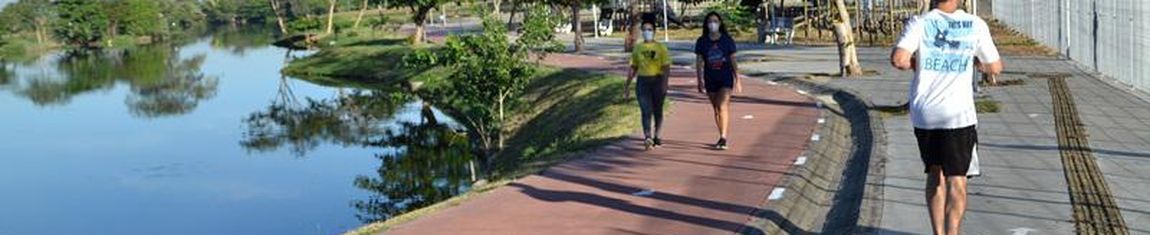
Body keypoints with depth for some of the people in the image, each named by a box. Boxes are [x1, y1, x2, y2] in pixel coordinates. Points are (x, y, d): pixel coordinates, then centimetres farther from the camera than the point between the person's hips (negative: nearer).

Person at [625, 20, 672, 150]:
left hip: (657, 81, -1)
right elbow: (633, 68, 15)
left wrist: (664, 83, -19)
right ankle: (647, 137, -23)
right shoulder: (637, 48, 8)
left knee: (657, 111, 9)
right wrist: (627, 85, 12)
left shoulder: (661, 47, 0)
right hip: (642, 82, 1)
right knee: (646, 111, -11)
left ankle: (656, 137, 24)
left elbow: (666, 67, -6)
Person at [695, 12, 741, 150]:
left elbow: (733, 61, 3)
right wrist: (700, 81, -2)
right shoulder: (702, 41, 0)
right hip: (710, 79, 2)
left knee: (722, 106, -16)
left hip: (725, 78, -2)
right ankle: (722, 137, 22)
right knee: (716, 109, 10)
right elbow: (699, 62, 3)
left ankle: (723, 138, -16)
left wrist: (737, 79, 2)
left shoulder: (727, 40, -2)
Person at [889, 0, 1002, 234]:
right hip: (958, 114, -2)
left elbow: (898, 59, -18)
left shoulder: (919, 23, -4)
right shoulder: (976, 25, -2)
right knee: (957, 181, 1)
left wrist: (913, 63, 3)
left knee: (935, 174, 17)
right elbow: (995, 68, 5)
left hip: (924, 113, 2)